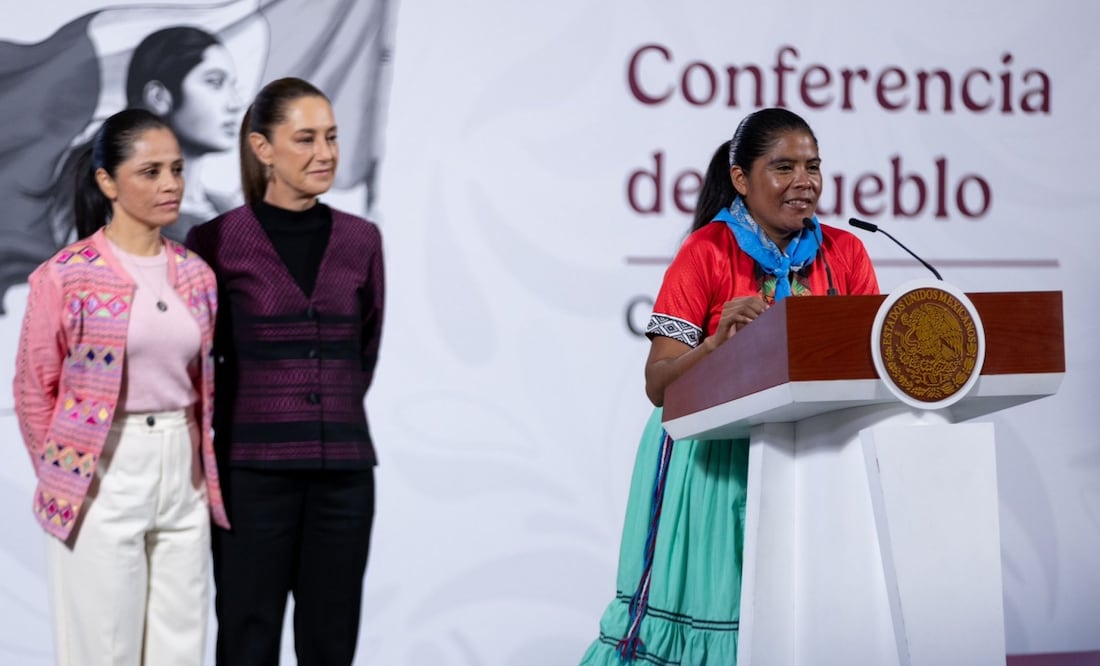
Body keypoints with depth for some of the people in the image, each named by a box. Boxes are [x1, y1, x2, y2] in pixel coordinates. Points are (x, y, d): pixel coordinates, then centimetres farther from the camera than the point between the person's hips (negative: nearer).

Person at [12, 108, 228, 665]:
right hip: (102, 480, -4)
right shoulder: (66, 276, -9)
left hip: (183, 477, 5)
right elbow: (34, 390, -2)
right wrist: (62, 476, 1)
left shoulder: (197, 275, 7)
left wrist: (202, 472, 12)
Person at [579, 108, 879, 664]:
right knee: (712, 600, -5)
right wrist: (721, 340, -26)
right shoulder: (707, 252, -6)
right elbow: (658, 384, -9)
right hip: (713, 459, -3)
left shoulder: (845, 253, 5)